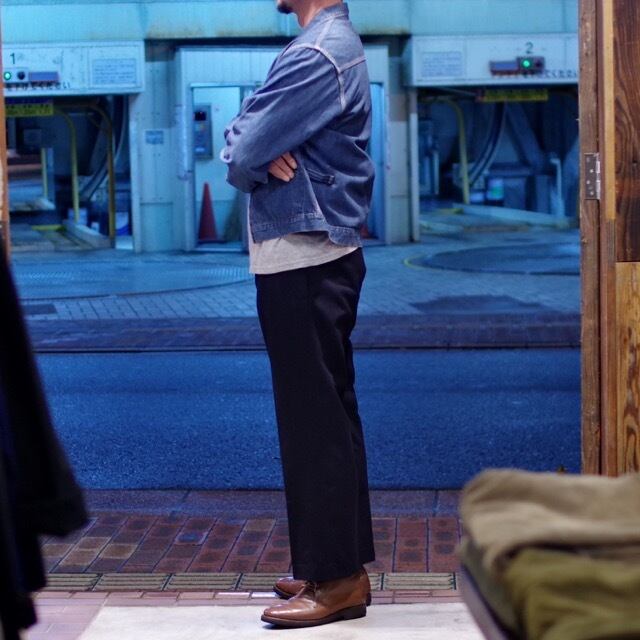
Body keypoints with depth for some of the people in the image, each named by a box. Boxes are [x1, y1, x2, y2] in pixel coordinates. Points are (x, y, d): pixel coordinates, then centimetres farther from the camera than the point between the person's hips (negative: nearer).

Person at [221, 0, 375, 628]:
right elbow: (241, 129, 12)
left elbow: (243, 159, -18)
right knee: (326, 412, 14)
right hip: (316, 255, 10)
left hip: (302, 262, -10)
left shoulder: (317, 56, -17)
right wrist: (262, 151, -9)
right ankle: (340, 558, 24)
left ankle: (336, 577, 2)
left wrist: (251, 155, 4)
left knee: (313, 418, -5)